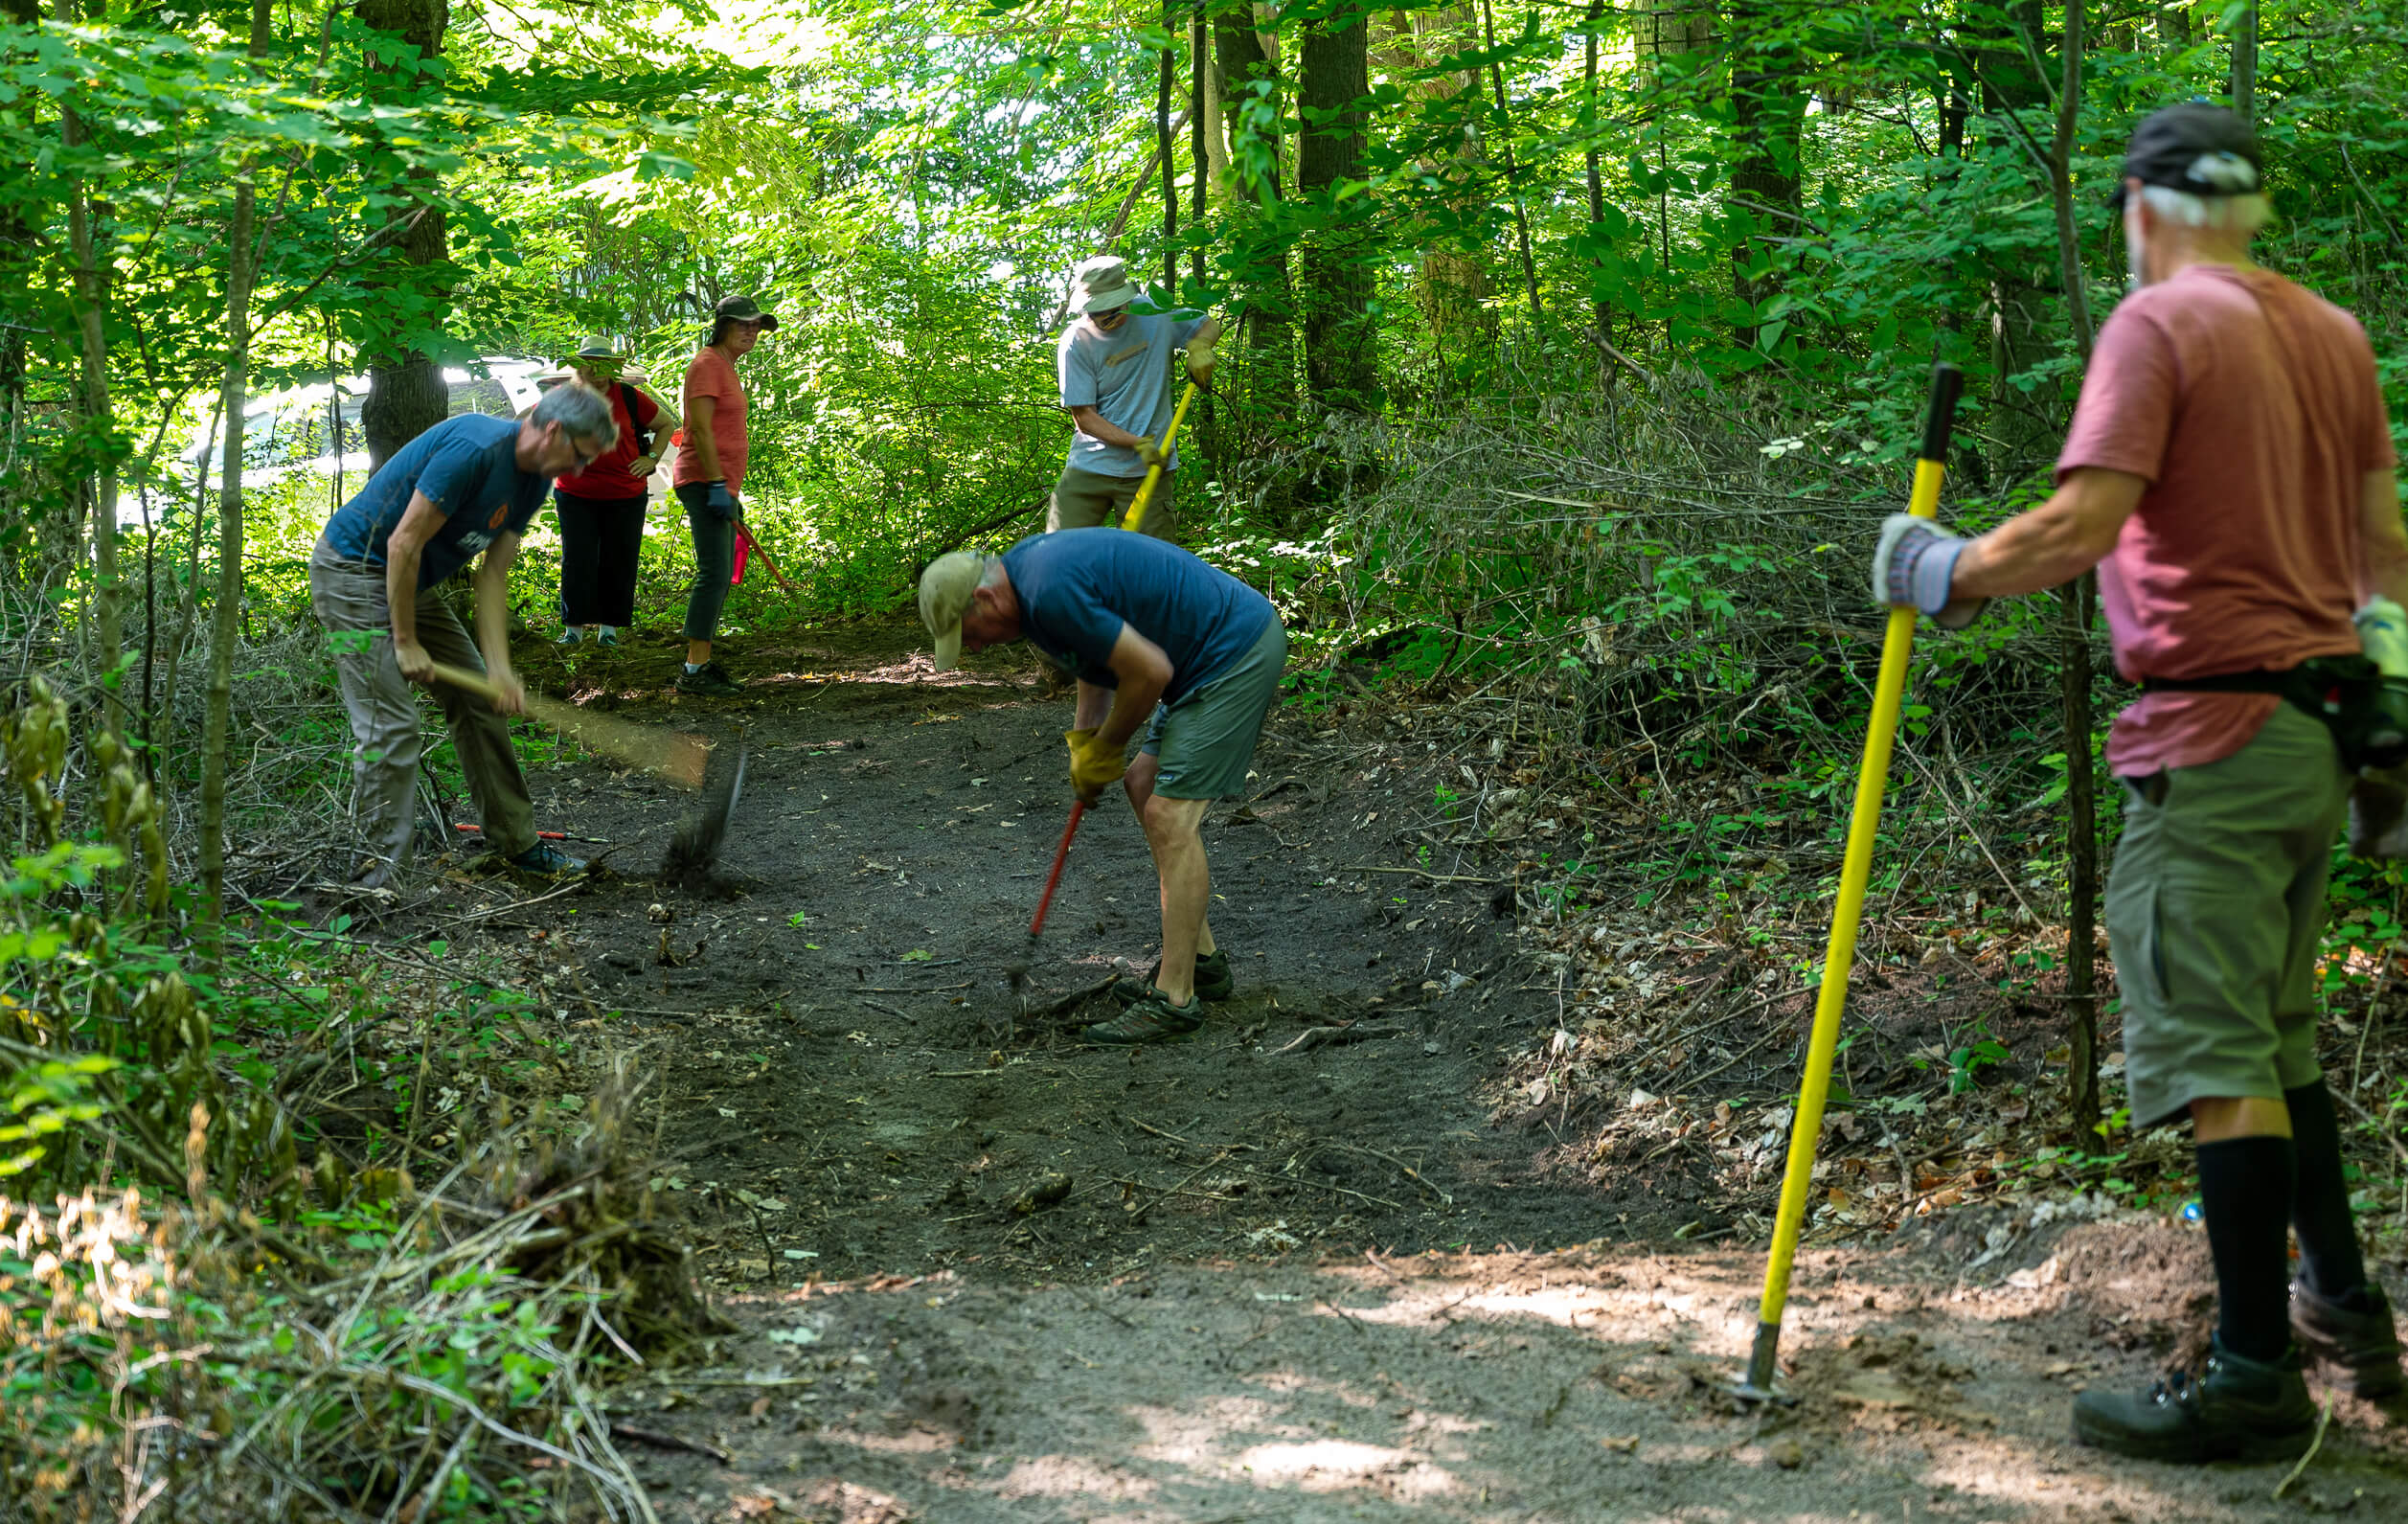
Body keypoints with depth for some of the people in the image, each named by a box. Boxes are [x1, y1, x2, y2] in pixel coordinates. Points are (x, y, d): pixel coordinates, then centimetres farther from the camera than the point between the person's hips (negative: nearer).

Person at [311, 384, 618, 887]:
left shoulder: (533, 479, 2)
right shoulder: (475, 450, -28)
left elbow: (492, 576, 1)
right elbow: (404, 544, -26)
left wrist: (500, 669, -8)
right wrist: (405, 642, -18)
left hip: (415, 581, 10)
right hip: (353, 569, -10)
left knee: (481, 703, 11)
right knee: (391, 725, -14)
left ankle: (516, 843, 21)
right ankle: (384, 873, -9)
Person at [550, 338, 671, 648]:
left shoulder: (628, 398, 1)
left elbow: (665, 424, 15)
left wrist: (652, 459, 5)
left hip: (625, 497, 1)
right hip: (576, 497, 0)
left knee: (619, 563, 3)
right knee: (577, 562, -3)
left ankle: (609, 627, 12)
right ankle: (574, 626, 5)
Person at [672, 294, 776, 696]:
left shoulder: (726, 368, 21)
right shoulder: (706, 364, -9)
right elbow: (700, 429, -18)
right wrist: (717, 485, -24)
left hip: (721, 485, 10)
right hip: (705, 483, -10)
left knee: (720, 577, 10)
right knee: (714, 573, -15)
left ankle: (701, 665, 12)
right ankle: (695, 670, -17)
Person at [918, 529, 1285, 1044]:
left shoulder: (1051, 594, -23)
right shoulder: (1024, 564, 9)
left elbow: (1150, 670, -21)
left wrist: (1106, 749, -5)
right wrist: (1084, 742, 14)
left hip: (1239, 652, -11)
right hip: (1221, 651, 11)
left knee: (1169, 817, -11)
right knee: (1145, 785, 17)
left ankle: (1175, 1000, -8)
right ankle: (1201, 961, 22)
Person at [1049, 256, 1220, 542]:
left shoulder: (1153, 316, 0)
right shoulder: (1075, 343, -6)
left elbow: (1209, 325, 18)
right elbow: (1084, 417, -7)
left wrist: (1199, 346, -6)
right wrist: (1138, 443, -18)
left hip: (1147, 472, 1)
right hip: (1089, 467, -1)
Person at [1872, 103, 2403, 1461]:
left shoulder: (2159, 324, -10)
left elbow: (2085, 521, -20)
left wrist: (1946, 572, -7)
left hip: (2216, 735, -9)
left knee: (2216, 1050, -7)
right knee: (2279, 1037, 21)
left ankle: (2259, 1376, -6)